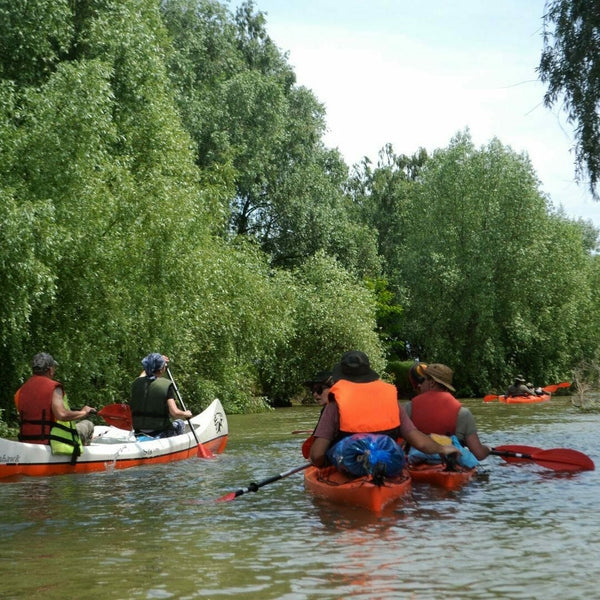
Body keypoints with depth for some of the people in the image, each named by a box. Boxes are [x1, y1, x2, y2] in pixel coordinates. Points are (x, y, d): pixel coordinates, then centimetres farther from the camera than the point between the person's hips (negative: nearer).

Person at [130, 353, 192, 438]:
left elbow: (144, 374, 28)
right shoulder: (166, 385, -14)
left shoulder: (137, 383, 0)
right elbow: (175, 413, -19)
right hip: (160, 433, -5)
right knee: (180, 423, 27)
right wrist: (185, 414, 1)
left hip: (138, 431, 5)